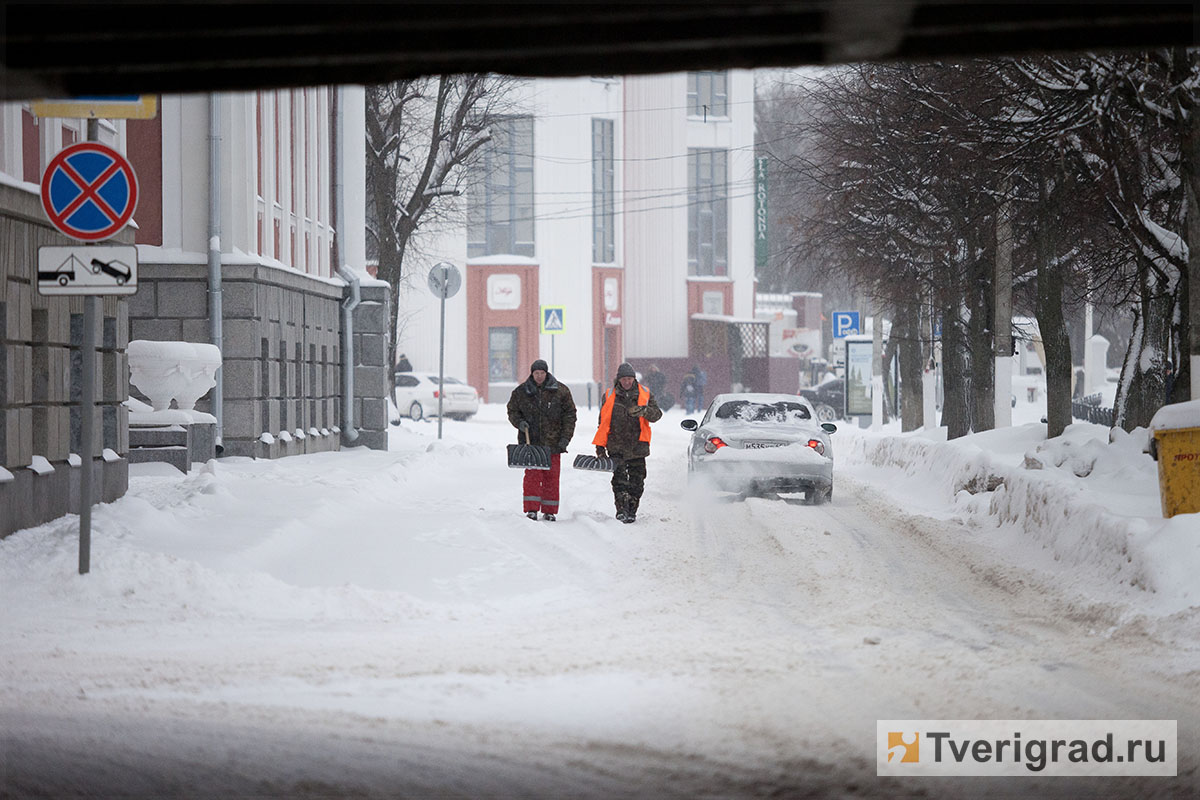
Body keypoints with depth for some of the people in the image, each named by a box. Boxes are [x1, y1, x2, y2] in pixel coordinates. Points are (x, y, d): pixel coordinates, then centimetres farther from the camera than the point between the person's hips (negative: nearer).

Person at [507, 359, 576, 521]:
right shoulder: (521, 392, 4)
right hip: (530, 441, 0)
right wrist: (519, 422, -7)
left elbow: (569, 415, 4)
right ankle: (531, 509, -4)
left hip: (552, 442, 0)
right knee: (532, 474, -7)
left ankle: (549, 511, 12)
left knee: (551, 476, 4)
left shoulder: (560, 391, 2)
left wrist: (565, 437, -3)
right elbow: (512, 410, 15)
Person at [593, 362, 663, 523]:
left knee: (637, 480, 4)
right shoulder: (609, 396, 7)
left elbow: (657, 414, 0)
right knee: (619, 477, -15)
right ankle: (621, 509, -20)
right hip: (616, 447, -1)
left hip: (637, 447, 1)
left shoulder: (645, 394, 6)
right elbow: (603, 422, 11)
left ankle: (632, 511, 15)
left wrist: (644, 411, -22)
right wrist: (600, 446, 8)